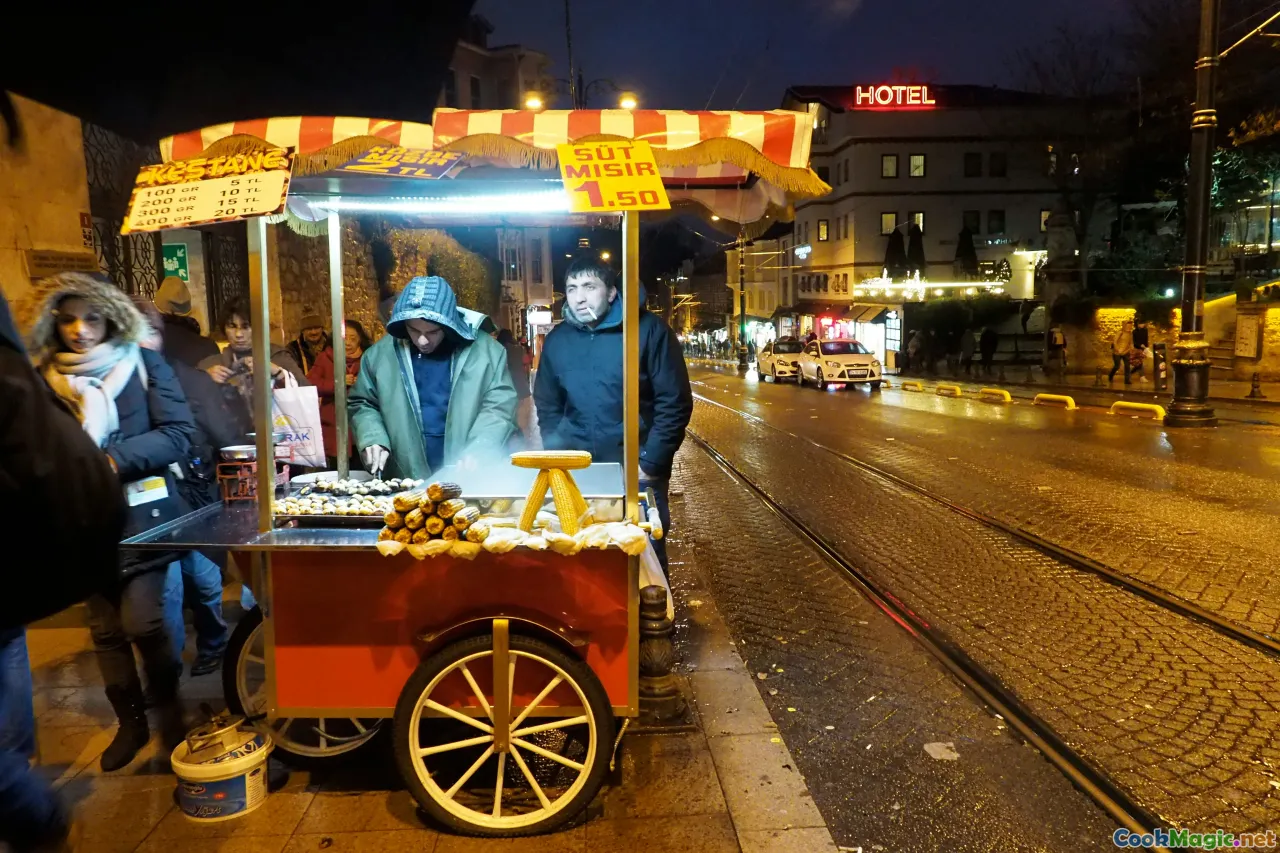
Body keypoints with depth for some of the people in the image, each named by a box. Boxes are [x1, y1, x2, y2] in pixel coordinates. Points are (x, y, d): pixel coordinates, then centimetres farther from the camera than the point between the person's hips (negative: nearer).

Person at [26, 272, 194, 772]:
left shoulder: (143, 364, -1)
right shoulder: (45, 379, 6)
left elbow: (178, 433, -8)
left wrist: (113, 460, -18)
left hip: (142, 514, -3)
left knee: (141, 622, -8)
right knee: (106, 629, 10)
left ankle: (169, 711, 17)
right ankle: (130, 722, 28)